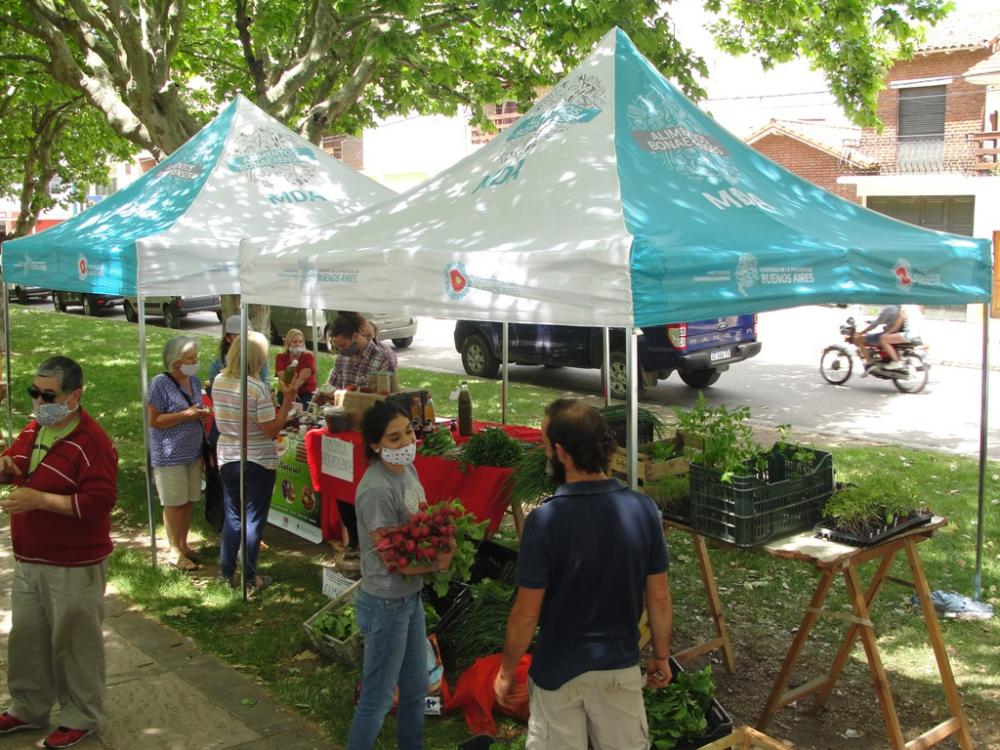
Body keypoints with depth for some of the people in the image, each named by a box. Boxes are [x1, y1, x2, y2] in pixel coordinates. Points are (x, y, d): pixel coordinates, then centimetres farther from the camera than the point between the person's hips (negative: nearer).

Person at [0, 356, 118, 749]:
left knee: (74, 643, 6)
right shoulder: (34, 430, 7)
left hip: (74, 567, -8)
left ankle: (80, 717, 23)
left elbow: (98, 501, -27)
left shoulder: (92, 442, -21)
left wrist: (39, 500, -27)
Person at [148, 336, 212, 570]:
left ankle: (184, 545, 26)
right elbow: (154, 420, -17)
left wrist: (203, 414, 5)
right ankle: (175, 551, 14)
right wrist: (187, 414, -22)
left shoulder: (194, 380, 8)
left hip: (193, 452, 7)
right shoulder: (161, 383, -14)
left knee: (189, 501, 12)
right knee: (174, 504, 2)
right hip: (170, 455, -7)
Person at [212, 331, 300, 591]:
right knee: (254, 518, 6)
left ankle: (227, 571, 24)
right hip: (258, 461, -5)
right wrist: (288, 398, -18)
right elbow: (272, 430, -18)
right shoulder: (258, 388, -21)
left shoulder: (219, 382, -1)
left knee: (232, 515, 17)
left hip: (227, 458, 6)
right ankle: (250, 577, 13)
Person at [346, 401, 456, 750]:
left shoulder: (408, 468, 0)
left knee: (416, 687, 24)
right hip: (386, 604, -9)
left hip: (411, 597, 9)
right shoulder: (377, 489, -27)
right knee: (377, 698, 7)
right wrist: (436, 564, -15)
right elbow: (391, 558, -23)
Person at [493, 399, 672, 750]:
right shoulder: (643, 509, -12)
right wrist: (661, 655, 12)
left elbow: (527, 613, -16)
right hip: (620, 666, 3)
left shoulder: (545, 520, -23)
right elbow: (659, 597, -3)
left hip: (559, 670, -3)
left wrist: (506, 671, -1)